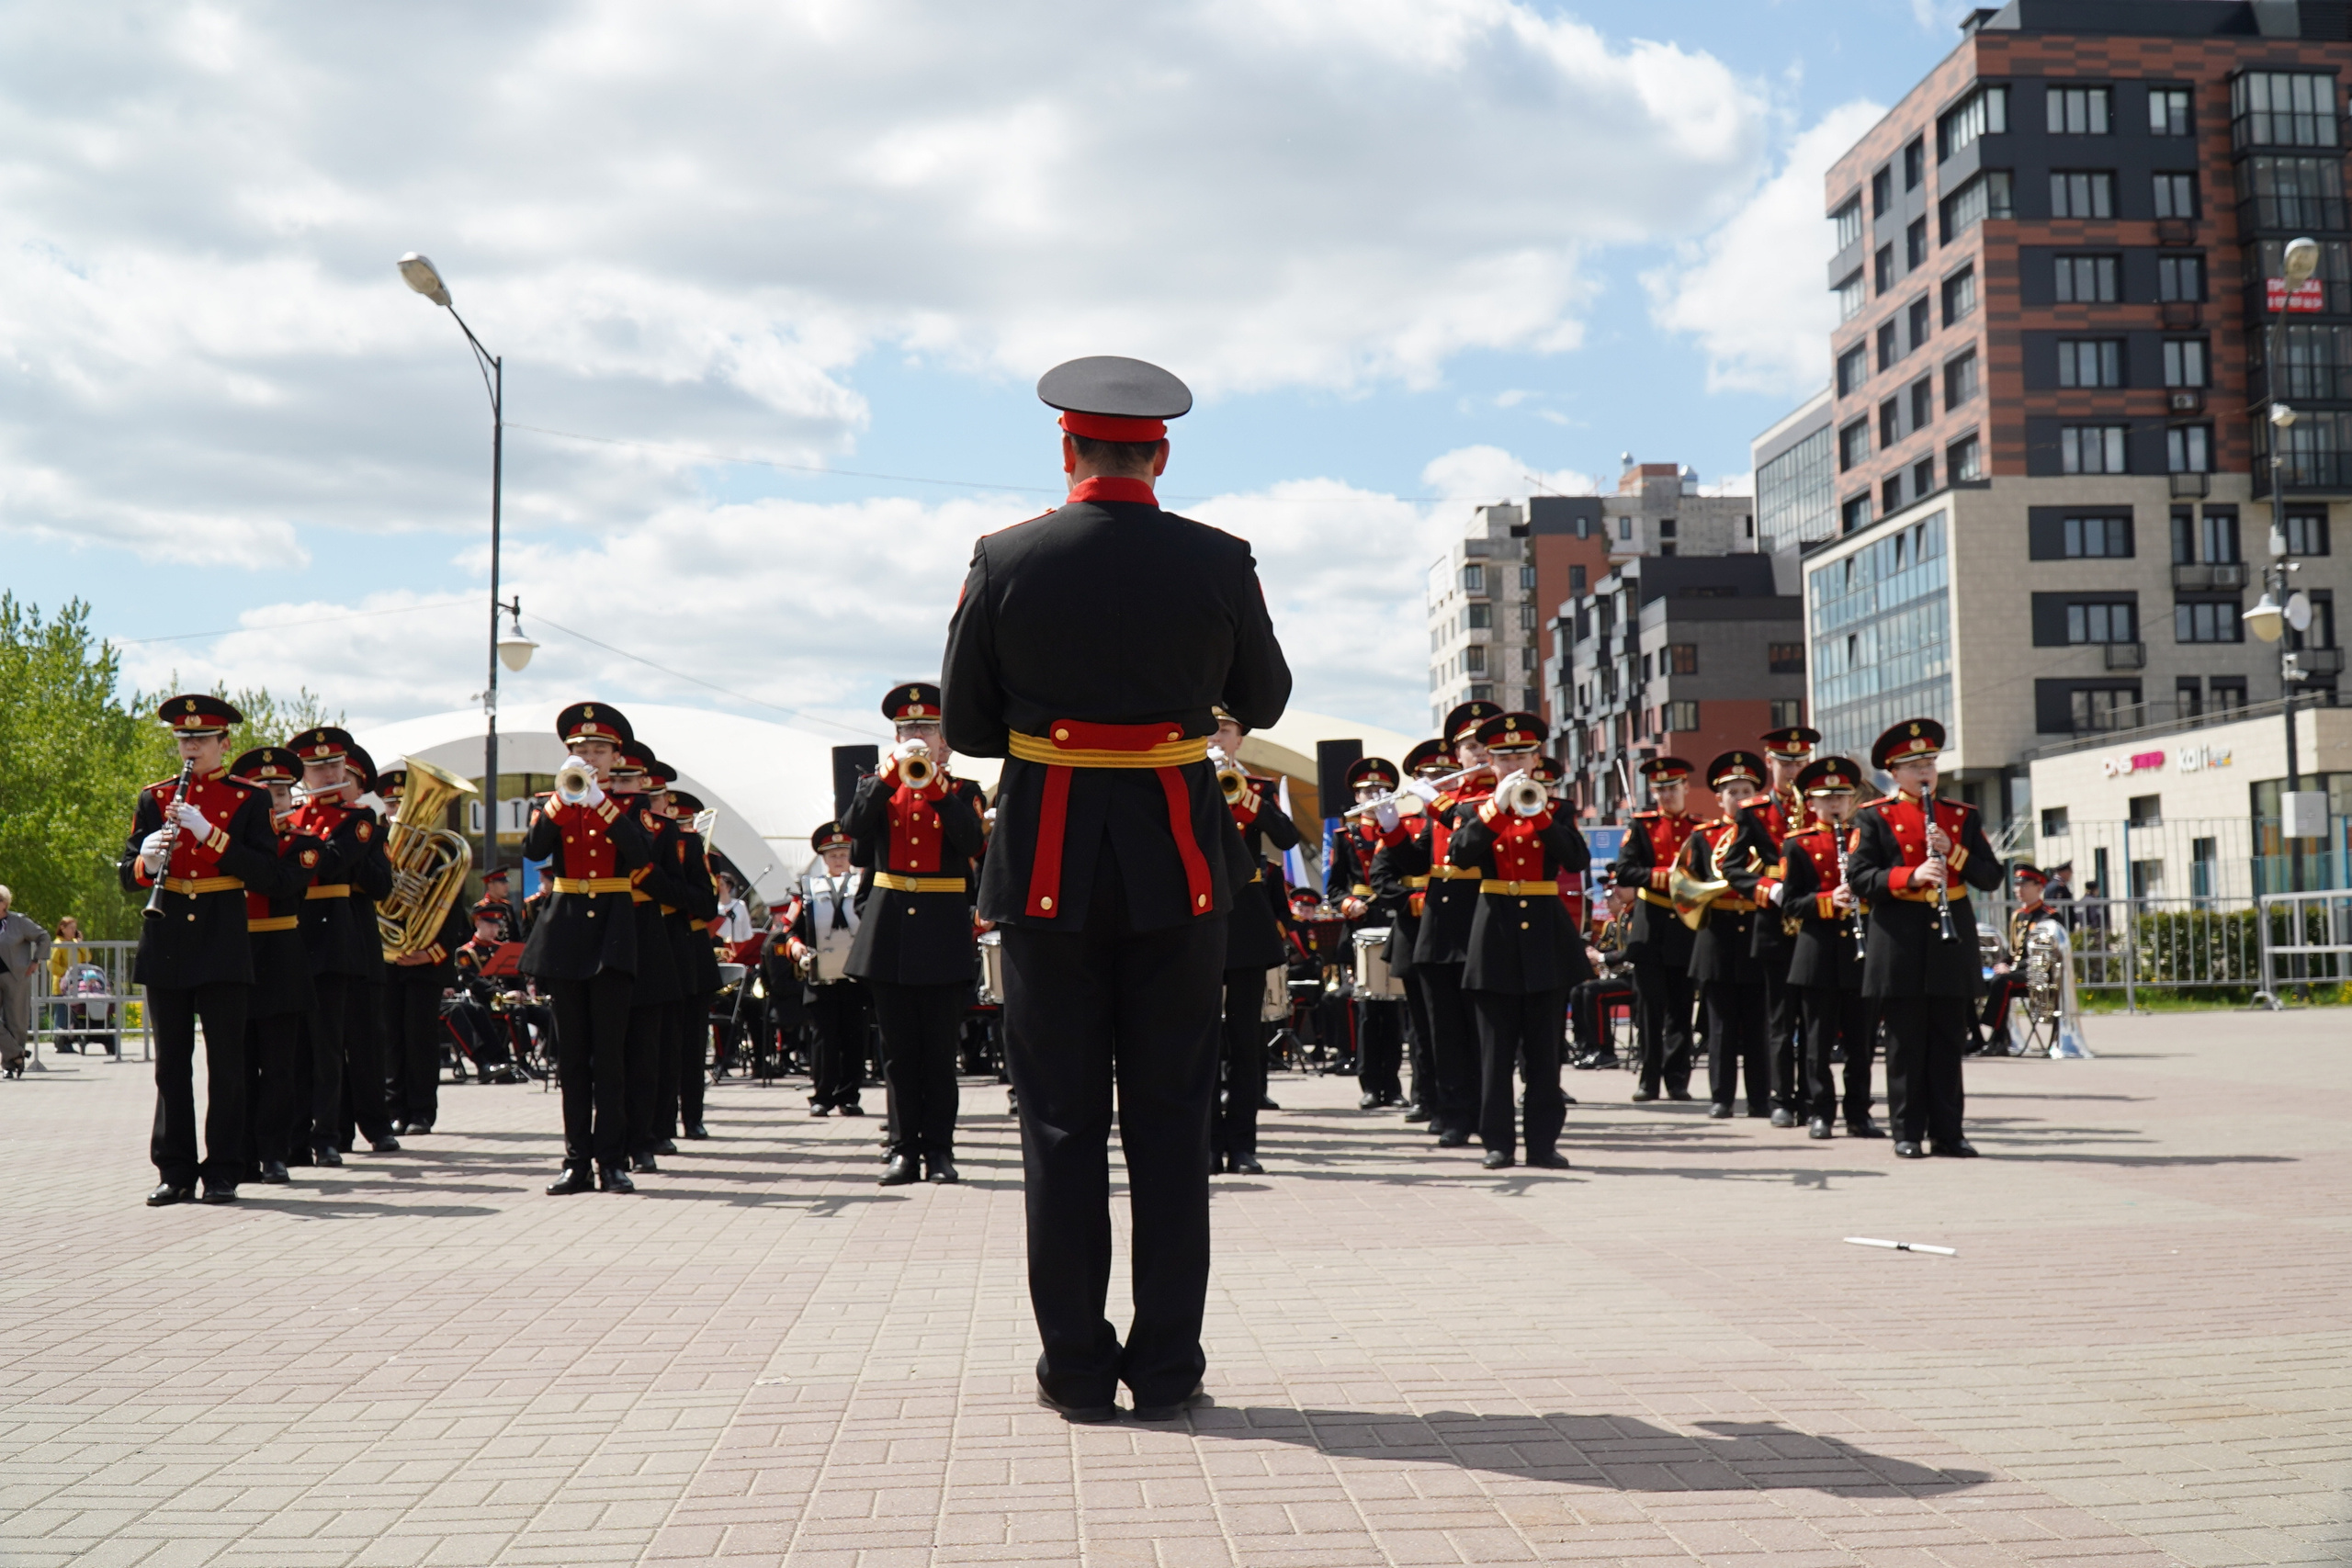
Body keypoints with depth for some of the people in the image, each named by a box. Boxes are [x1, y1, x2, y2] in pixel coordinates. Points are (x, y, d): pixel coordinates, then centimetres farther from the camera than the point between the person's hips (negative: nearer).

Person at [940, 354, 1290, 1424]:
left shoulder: (1004, 563, -5)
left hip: (1049, 863, 0)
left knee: (1062, 1123, 7)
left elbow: (967, 729, 1)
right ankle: (1166, 1370, 12)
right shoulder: (1217, 563, -4)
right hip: (1176, 863, 0)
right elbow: (1264, 704, 9)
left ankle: (1077, 1369, 12)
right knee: (1171, 1118, 8)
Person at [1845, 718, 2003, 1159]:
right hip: (1900, 945, -3)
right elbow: (1859, 877, -6)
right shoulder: (1873, 817, 2)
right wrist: (1911, 876, -20)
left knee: (1948, 1043, 6)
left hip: (1951, 941, 3)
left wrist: (1952, 852, -10)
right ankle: (1908, 1134, 7)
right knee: (1905, 1044, 0)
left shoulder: (1963, 816, 12)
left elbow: (1991, 876, 7)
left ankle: (1947, 1133, 12)